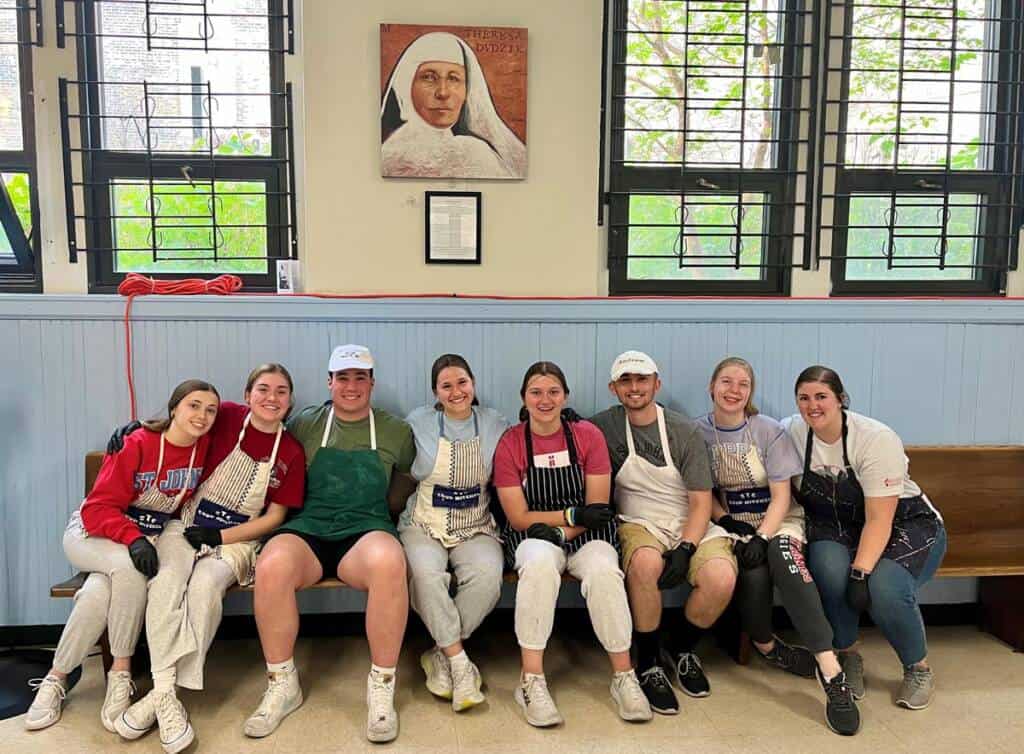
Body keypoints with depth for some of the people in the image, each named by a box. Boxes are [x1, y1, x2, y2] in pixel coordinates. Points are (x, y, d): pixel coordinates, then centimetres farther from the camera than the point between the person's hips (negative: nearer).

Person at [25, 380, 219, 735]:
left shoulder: (204, 447, -9)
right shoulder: (136, 444, -20)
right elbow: (98, 509, -20)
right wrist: (133, 539, -38)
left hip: (148, 538, 3)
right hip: (90, 533, -3)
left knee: (100, 592, -31)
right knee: (128, 565, -36)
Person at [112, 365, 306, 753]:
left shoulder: (291, 453, -1)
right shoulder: (227, 416, -2)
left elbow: (274, 517, 1)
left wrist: (219, 537, -9)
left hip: (237, 537, -1)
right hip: (188, 523, 1)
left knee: (207, 581, -31)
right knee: (167, 578, -30)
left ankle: (165, 692, -24)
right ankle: (163, 690, -31)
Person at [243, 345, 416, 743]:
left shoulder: (395, 431, 13)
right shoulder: (305, 424, 12)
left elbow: (409, 478, 24)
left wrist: (385, 504, 10)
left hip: (367, 529, -1)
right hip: (308, 528, 1)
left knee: (388, 561, -38)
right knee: (271, 565, -34)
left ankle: (382, 687, -20)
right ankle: (282, 685, -12)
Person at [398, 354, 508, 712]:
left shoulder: (495, 424, 6)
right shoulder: (418, 423, 2)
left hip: (476, 528, 1)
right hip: (424, 527, -1)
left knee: (487, 575, -30)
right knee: (426, 574, -34)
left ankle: (440, 655, -10)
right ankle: (459, 662, -18)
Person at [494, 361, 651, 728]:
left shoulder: (588, 435, 0)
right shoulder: (510, 444, -2)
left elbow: (596, 509, -2)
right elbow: (519, 518, -4)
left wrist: (560, 532, -16)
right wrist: (572, 514, -14)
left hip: (586, 534, 1)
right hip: (535, 536, -1)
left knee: (603, 569, -32)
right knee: (540, 563, -35)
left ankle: (624, 675, -17)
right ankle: (531, 680, -27)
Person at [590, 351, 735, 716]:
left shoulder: (686, 431, -1)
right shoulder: (603, 426, 3)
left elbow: (701, 500, -3)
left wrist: (685, 549, -17)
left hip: (689, 525, 1)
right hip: (637, 524, -1)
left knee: (722, 578, -29)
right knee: (646, 562, -37)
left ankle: (681, 649, 4)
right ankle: (648, 663, -13)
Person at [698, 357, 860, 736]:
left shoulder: (770, 430, -3)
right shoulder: (698, 432, 2)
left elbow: (781, 496, -7)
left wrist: (762, 538, -23)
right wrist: (728, 523, -11)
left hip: (778, 520, -1)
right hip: (732, 523, 1)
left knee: (782, 553, -35)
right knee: (754, 573, -32)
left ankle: (830, 669, -38)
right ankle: (764, 644, -3)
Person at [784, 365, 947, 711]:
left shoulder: (876, 439, -22)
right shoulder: (791, 433, -9)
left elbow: (879, 519, -24)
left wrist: (861, 572, -32)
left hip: (906, 525, -3)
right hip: (836, 529, 3)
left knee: (885, 588, -31)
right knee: (830, 568, -31)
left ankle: (919, 669, 0)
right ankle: (848, 655, -4)